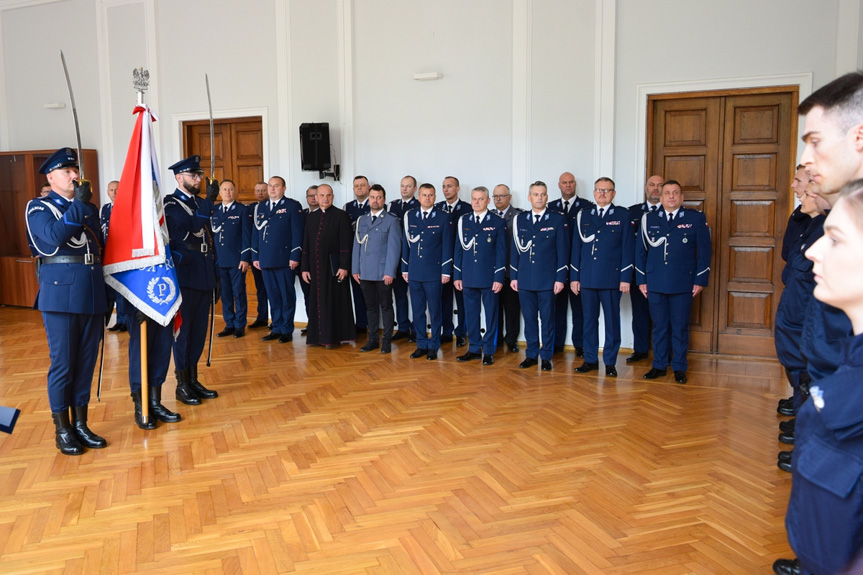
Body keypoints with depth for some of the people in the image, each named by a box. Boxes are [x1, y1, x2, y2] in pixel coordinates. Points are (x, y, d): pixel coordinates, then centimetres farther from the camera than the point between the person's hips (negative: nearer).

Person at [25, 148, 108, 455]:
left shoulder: (88, 207, 17)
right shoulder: (38, 208, 2)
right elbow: (54, 236, -17)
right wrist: (79, 205, -17)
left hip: (92, 292, 5)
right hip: (60, 292, -5)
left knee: (86, 362, 9)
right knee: (62, 363, 0)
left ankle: (80, 424, 20)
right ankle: (62, 430, 11)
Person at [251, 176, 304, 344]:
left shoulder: (293, 206, 1)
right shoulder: (260, 208, 17)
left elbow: (297, 233, -5)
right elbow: (255, 233, 17)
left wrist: (294, 256, -12)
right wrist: (255, 257, 10)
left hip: (284, 260, -5)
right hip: (266, 261, 5)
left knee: (287, 296, 1)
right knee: (273, 296, 9)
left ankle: (287, 330, 8)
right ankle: (277, 328, 17)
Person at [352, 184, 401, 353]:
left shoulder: (392, 220, -1)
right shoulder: (361, 220, 13)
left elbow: (394, 248, -7)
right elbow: (357, 245, 13)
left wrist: (389, 272, -13)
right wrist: (355, 269, 6)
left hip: (383, 273, -4)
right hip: (365, 273, 4)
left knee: (386, 306, 3)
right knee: (371, 307, 10)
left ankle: (386, 341, 10)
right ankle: (372, 339, 18)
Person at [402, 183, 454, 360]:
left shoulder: (443, 217, -1)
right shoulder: (409, 216, 8)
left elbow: (447, 245, -2)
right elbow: (406, 243, 12)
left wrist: (446, 271, -6)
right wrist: (404, 269, 9)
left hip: (433, 272, -3)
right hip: (414, 272, 3)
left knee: (435, 311, 3)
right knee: (417, 311, 8)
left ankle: (433, 346, 13)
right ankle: (421, 344, 19)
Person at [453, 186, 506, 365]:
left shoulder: (498, 222, 0)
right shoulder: (463, 221, 9)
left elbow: (501, 252, -3)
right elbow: (458, 249, 11)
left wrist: (499, 278, -9)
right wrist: (457, 276, 6)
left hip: (489, 278, -3)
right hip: (468, 277, 3)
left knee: (491, 314, 4)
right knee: (471, 314, 9)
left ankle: (488, 351, 13)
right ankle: (474, 349, 20)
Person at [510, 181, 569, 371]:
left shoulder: (558, 220, 0)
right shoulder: (520, 220, 9)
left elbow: (563, 250, -2)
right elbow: (516, 249, 11)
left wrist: (560, 278, -7)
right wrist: (513, 276, 6)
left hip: (547, 279, -3)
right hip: (525, 279, 3)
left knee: (547, 319, 4)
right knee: (529, 318, 9)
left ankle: (546, 356, 14)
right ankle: (531, 354, 19)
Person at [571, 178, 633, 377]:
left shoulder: (622, 215, 3)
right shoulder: (583, 216, 10)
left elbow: (627, 247, -1)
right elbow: (576, 247, 10)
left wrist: (625, 278, -7)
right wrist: (574, 276, 5)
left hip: (611, 278, -3)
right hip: (587, 278, 3)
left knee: (612, 321, 3)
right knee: (589, 320, 8)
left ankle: (610, 362, 12)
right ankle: (590, 360, 18)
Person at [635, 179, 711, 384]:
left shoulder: (696, 218, 3)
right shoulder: (649, 219, 7)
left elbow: (704, 252, 2)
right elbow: (641, 251, 9)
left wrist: (700, 280, -3)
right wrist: (641, 280, 4)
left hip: (683, 284, -1)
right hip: (655, 284, 2)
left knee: (680, 327, 5)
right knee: (659, 327, 9)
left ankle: (679, 368, 16)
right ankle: (659, 366, 19)